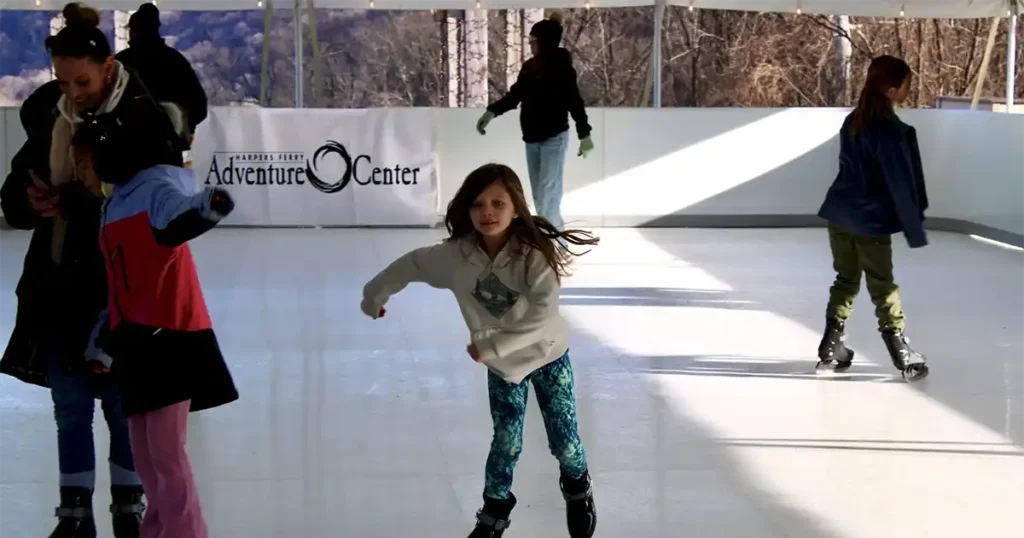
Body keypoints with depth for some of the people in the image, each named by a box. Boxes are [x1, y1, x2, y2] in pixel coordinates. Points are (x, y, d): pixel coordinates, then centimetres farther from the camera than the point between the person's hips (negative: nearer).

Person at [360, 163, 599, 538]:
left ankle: (578, 490, 39)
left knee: (564, 441, 6)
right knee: (506, 444, 6)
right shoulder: (456, 254, -19)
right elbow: (411, 265, -1)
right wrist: (375, 295, 13)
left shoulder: (533, 253, -30)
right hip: (502, 366, 2)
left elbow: (544, 315, -36)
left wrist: (492, 345, -37)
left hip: (548, 357, -2)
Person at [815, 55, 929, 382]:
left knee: (846, 280, 17)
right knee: (883, 288, 2)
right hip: (871, 221, -7)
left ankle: (831, 348, 19)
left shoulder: (853, 121, 5)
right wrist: (915, 230, -13)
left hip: (840, 214, 7)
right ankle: (904, 357, 9)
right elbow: (901, 185, -18)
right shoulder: (892, 132, -19)